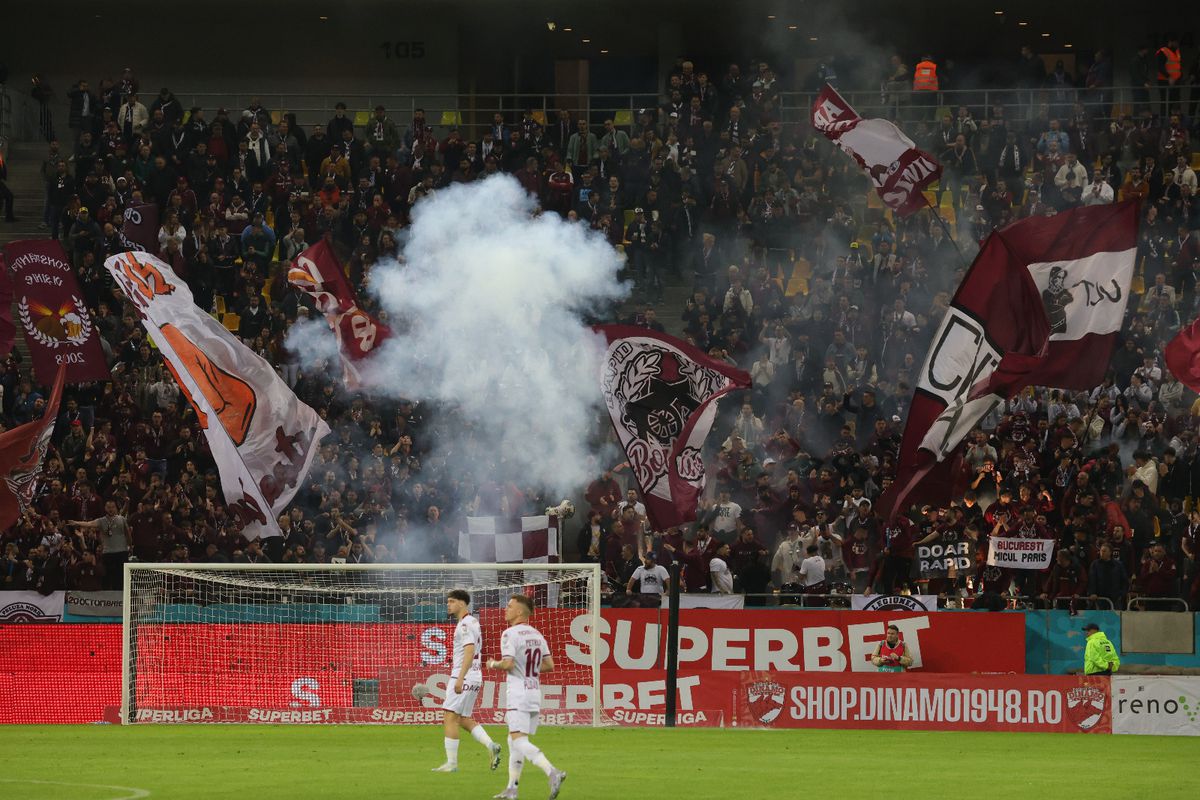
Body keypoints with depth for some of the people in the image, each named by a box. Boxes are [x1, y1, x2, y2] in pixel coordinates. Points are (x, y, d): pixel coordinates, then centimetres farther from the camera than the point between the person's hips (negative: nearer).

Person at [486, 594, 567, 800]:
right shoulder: (537, 635, 13)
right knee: (515, 742, 15)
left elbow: (508, 664, -20)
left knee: (519, 741, -15)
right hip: (535, 693, 9)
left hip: (518, 694, -9)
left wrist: (493, 664, 0)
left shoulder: (510, 634, -11)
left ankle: (552, 772, -33)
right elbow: (549, 665, 13)